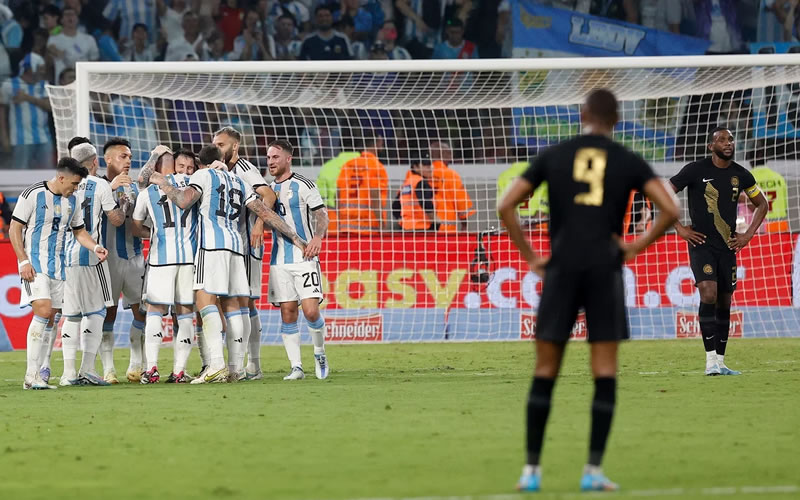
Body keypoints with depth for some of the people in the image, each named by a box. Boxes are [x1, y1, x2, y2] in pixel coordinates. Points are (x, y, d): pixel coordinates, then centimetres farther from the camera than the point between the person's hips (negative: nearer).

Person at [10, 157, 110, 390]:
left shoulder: (71, 201, 10)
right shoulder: (33, 195, -9)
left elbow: (79, 230, 21)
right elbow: (14, 229, -7)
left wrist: (95, 247, 2)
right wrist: (24, 261, -14)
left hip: (58, 266, 7)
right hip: (34, 263, -7)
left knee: (50, 319, 5)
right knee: (43, 311, -20)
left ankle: (38, 374, 11)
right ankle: (31, 375, -19)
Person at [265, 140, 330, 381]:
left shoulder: (303, 185, -3)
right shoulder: (269, 189, 14)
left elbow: (321, 215, -5)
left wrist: (317, 237, -21)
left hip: (305, 257, -5)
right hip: (279, 261, 5)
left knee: (311, 311, -13)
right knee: (287, 314, -1)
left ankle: (319, 353, 12)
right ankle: (296, 367, 3)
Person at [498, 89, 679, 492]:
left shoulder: (553, 156, 9)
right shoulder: (628, 161, 7)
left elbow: (506, 206, 4)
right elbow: (670, 210, -4)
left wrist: (530, 257, 8)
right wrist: (636, 247, 5)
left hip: (562, 267, 1)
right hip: (605, 268, -1)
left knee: (545, 372, 5)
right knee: (605, 373, 3)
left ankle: (531, 469, 3)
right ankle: (594, 470, -3)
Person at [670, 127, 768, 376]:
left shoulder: (741, 175, 4)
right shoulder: (695, 170, -8)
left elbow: (762, 204, 20)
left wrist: (748, 235, 9)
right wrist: (680, 228, -7)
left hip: (728, 245, 5)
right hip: (701, 244, -5)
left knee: (724, 303, 7)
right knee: (708, 294, -21)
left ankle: (720, 362, 16)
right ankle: (711, 362, -20)